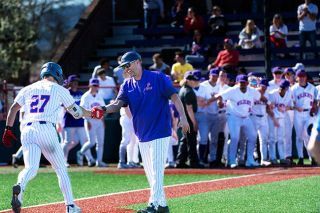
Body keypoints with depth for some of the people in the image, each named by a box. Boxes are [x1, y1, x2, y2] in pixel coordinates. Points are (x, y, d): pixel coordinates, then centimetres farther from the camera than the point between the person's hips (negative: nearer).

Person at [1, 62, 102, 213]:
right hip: (46, 129, -3)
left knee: (31, 168, -5)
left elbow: (13, 108, 11)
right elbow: (75, 111, 17)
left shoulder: (28, 89, 19)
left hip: (27, 131, 3)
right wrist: (92, 114, 34)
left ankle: (19, 187, -38)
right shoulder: (59, 89, 11)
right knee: (61, 169, 8)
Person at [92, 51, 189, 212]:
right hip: (142, 135, 7)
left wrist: (183, 118, -19)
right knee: (149, 172, 9)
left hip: (160, 132, -6)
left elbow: (174, 96, -9)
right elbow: (118, 104, -5)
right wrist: (105, 109, -26)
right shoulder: (127, 85, 8)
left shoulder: (158, 78, -7)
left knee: (156, 169, -12)